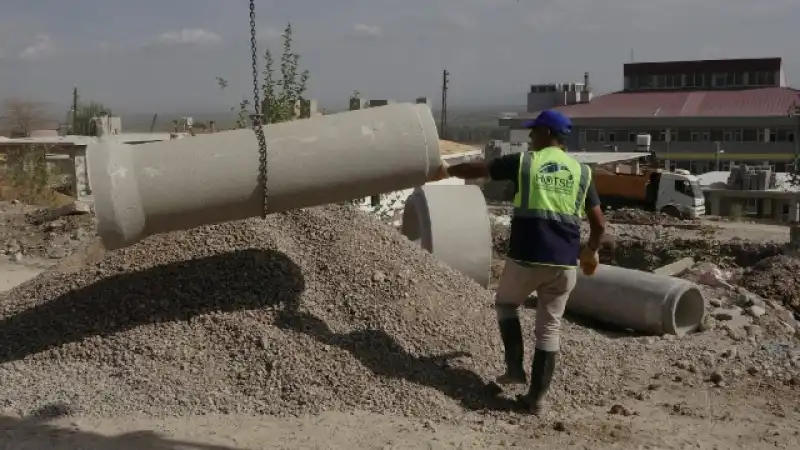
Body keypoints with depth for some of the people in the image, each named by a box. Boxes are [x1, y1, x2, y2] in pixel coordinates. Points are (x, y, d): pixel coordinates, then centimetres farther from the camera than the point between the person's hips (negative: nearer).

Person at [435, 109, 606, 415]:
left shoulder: (522, 162, 1)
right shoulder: (581, 172, 8)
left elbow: (477, 169, 15)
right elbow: (599, 225, 9)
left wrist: (448, 171, 34)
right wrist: (591, 251, 28)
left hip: (526, 257, -2)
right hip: (565, 262, 3)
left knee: (506, 304, 25)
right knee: (549, 328, 13)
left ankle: (515, 367, 15)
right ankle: (537, 398, 17)